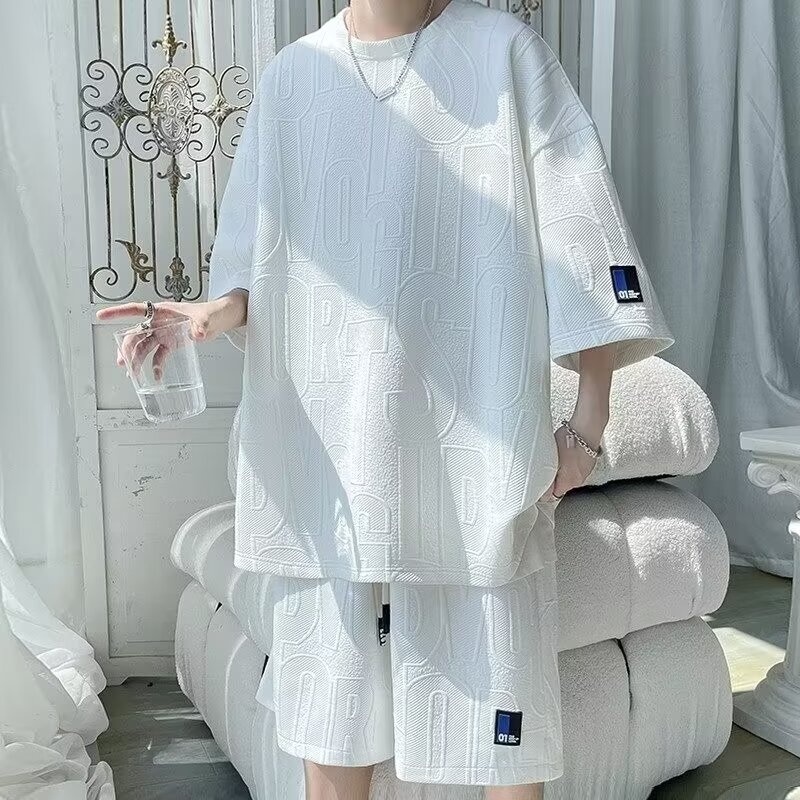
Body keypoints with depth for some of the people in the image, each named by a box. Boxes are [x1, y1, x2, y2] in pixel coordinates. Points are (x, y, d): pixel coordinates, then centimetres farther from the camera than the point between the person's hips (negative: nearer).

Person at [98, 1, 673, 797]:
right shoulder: (291, 76, 7)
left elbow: (577, 233, -3)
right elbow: (259, 261, 8)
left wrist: (591, 413, -6)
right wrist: (219, 311, -14)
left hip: (474, 432, -2)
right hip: (329, 436, 3)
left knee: (495, 671, 10)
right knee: (332, 681, 13)